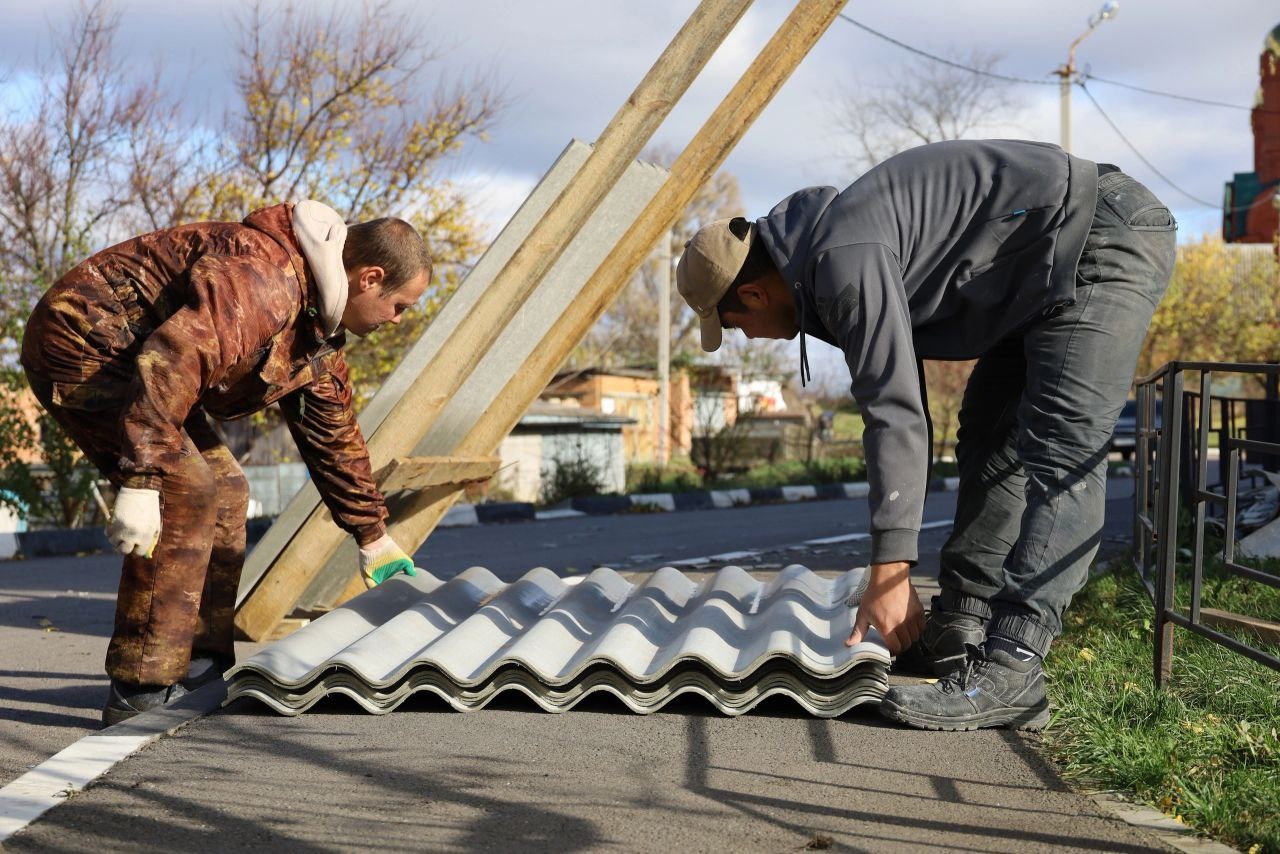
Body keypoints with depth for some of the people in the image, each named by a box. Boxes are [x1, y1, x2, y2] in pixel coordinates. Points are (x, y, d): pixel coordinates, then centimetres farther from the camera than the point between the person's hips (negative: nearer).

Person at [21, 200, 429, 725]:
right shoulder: (265, 275, -27)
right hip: (82, 348, -11)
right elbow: (173, 358, -40)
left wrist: (373, 537, 22)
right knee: (185, 492, -20)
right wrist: (143, 482, -42)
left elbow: (333, 435, 18)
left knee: (224, 493, 9)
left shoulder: (318, 330, 8)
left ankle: (202, 668, 12)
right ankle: (141, 690, -17)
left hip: (130, 362, 11)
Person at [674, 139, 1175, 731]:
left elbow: (896, 413, -24)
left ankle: (1008, 673, -23)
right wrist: (892, 559, 21)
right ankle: (960, 630, 17)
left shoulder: (844, 259, -20)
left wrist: (889, 571, -21)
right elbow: (901, 405, 19)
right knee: (989, 436, 15)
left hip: (1106, 238, -11)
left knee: (1060, 456, -18)